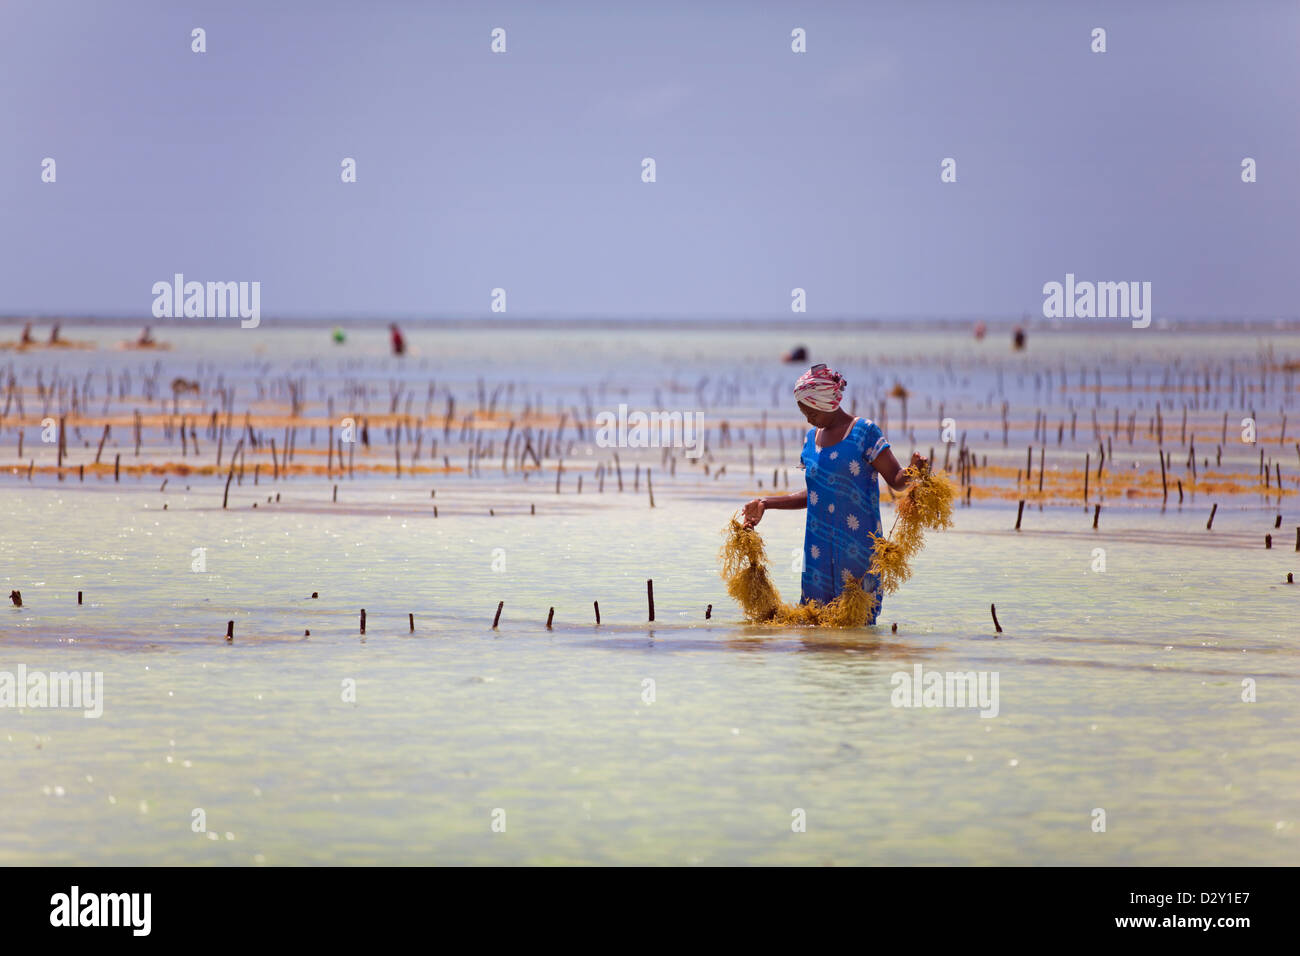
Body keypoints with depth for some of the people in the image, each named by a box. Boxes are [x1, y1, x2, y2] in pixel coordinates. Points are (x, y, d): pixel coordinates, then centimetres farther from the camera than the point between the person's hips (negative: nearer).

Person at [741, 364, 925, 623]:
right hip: (820, 542, 6)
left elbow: (895, 478, -6)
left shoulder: (864, 430, -4)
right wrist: (766, 504, 21)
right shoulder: (812, 438, 14)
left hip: (858, 542, -6)